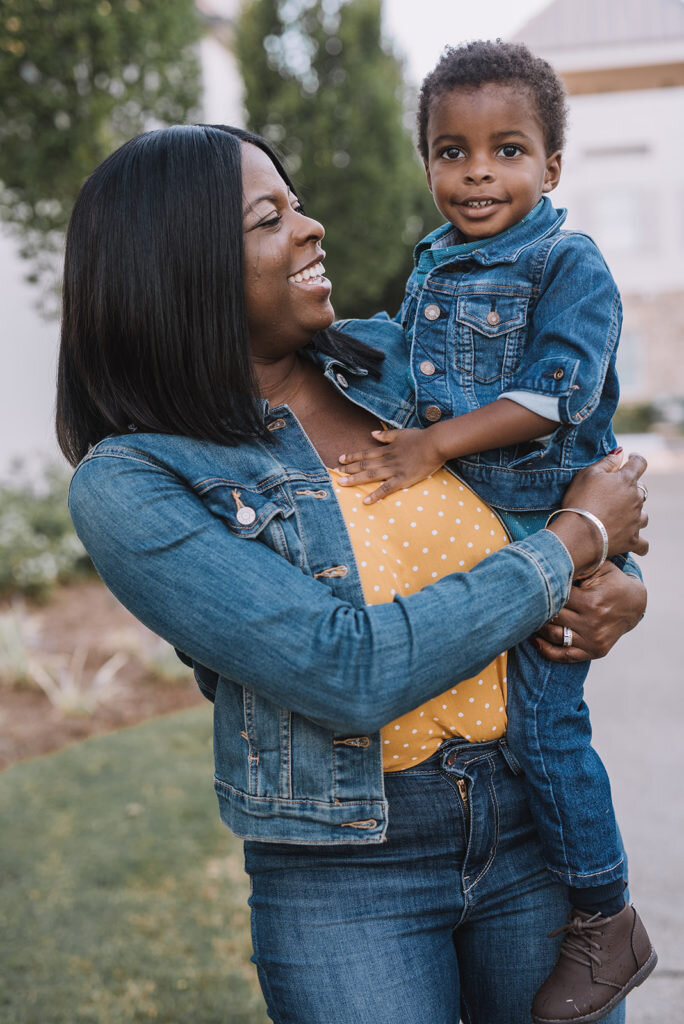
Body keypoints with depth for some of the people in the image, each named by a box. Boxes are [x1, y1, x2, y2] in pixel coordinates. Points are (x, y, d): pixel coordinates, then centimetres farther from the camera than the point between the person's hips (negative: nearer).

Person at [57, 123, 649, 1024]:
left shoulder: (384, 366, 2)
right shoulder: (127, 485, -15)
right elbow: (351, 674, -23)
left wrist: (625, 582, -7)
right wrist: (576, 541, -15)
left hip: (534, 823, 5)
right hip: (343, 881, -4)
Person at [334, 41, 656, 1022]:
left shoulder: (570, 265, -10)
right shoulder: (431, 269, 12)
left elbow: (556, 395, -21)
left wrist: (437, 443, -24)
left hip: (551, 529, -8)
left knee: (543, 721, -8)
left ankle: (606, 921, 12)